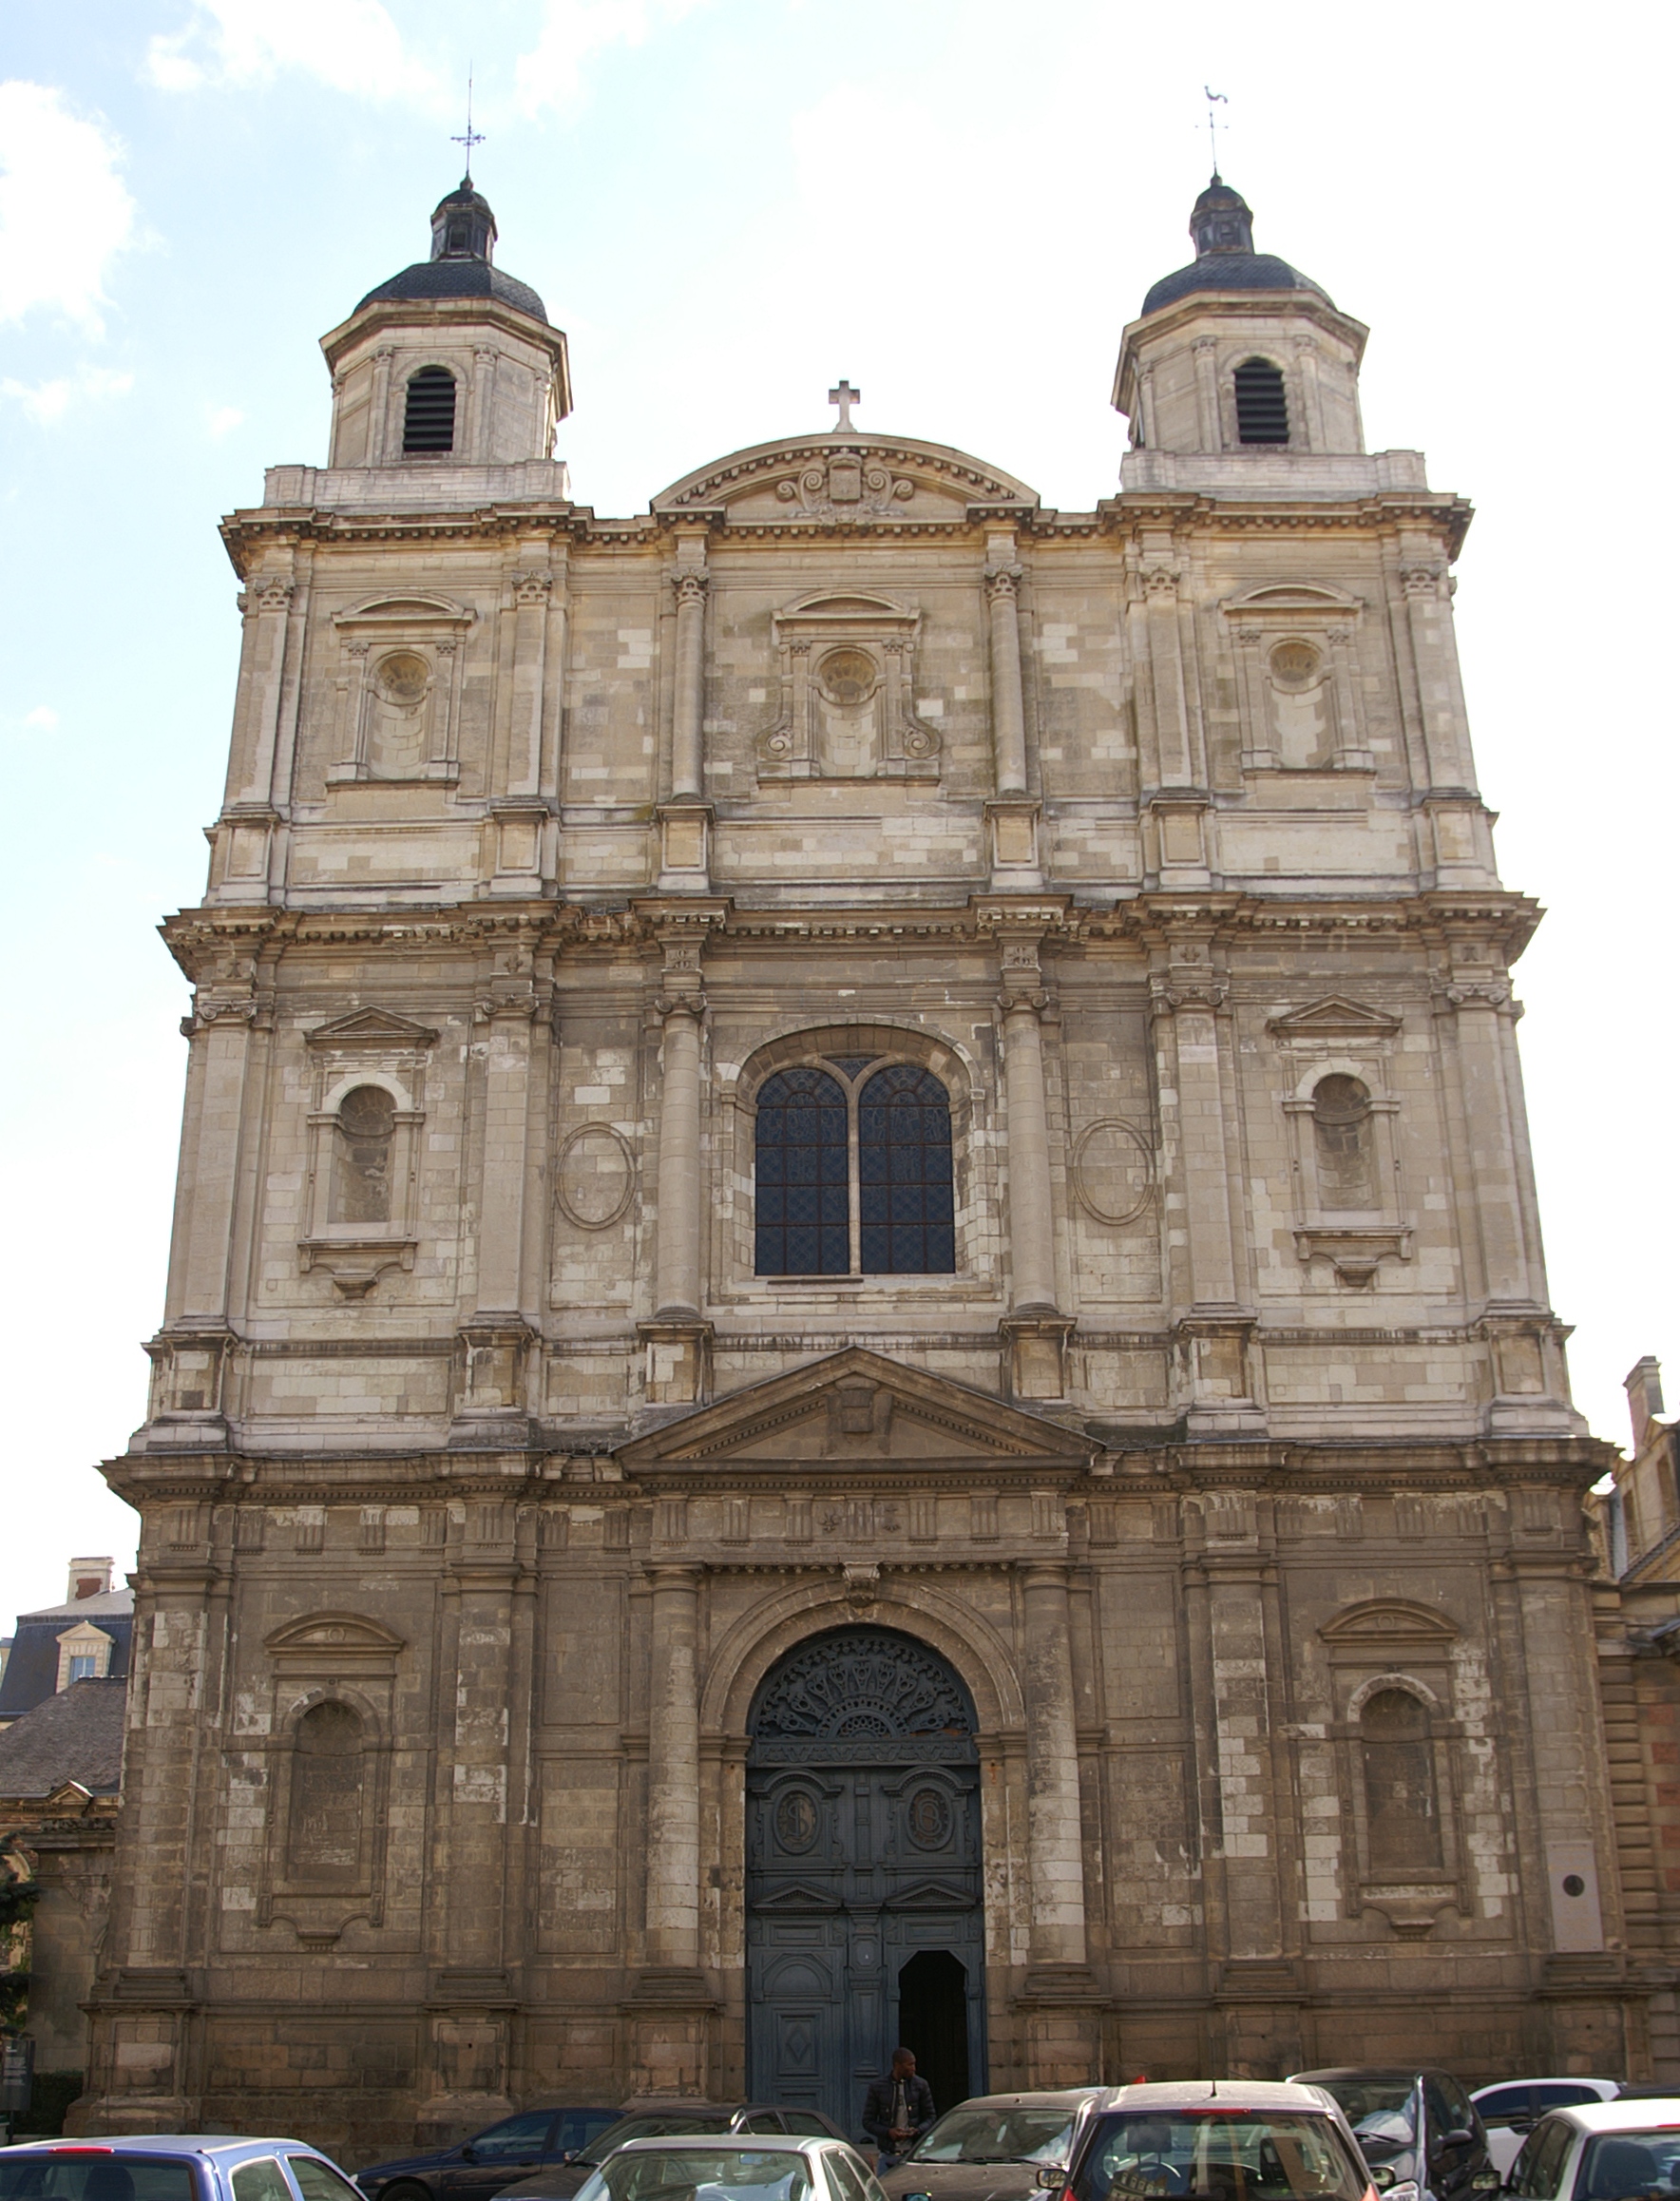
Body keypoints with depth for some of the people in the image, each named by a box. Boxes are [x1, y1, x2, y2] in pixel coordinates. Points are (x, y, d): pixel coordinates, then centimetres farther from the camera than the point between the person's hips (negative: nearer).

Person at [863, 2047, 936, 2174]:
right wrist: (888, 2132, -14)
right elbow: (868, 2121, 3)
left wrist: (917, 2130, -14)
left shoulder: (921, 2085, 3)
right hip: (887, 2155, 0)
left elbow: (930, 2117, 8)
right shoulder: (878, 2088, 1)